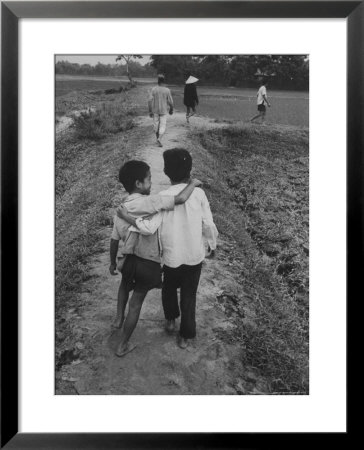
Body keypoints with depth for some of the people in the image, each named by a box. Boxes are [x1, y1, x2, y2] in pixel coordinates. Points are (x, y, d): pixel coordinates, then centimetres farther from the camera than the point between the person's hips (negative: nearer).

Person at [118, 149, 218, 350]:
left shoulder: (162, 197, -18)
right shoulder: (198, 194, -12)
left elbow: (149, 227, -26)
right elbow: (208, 224, -5)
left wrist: (125, 216, -13)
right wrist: (212, 245, 12)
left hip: (172, 256, -1)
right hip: (195, 256, 1)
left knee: (169, 288, 28)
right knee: (189, 295, 18)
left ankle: (170, 320, 47)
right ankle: (185, 336, 29)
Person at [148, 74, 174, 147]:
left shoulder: (153, 89, -6)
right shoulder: (167, 90, -9)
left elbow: (150, 100, -10)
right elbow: (170, 102, -6)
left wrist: (150, 111, -3)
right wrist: (171, 110, 11)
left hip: (155, 110, 2)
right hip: (163, 111, -2)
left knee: (156, 125, 16)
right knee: (163, 126, 0)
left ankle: (158, 139, 27)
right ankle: (159, 139, -21)